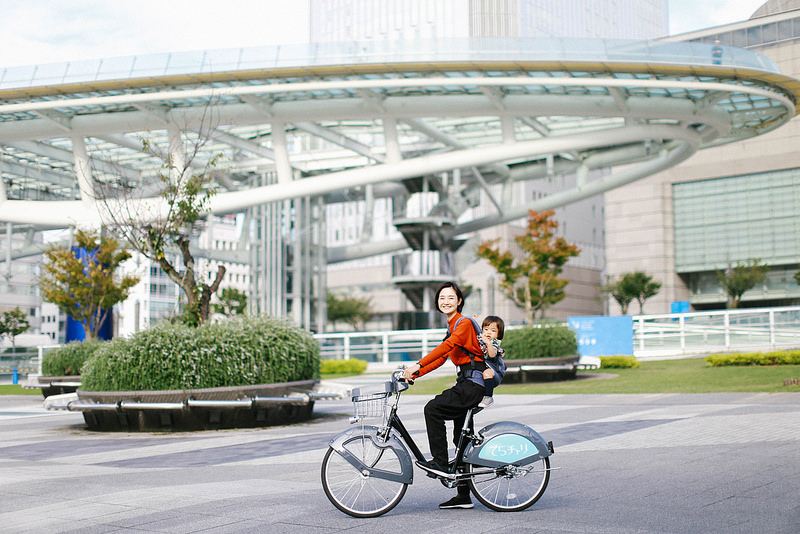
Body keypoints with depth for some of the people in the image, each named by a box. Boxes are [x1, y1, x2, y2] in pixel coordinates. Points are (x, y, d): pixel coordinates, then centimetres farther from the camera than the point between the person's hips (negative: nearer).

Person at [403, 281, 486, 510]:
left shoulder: (464, 324, -9)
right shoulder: (452, 327, 19)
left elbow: (446, 346, -24)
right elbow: (440, 358, 17)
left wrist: (418, 365, -31)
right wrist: (413, 374, 6)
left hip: (473, 383, -10)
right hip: (466, 383, 10)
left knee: (433, 408, -23)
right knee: (460, 436, 10)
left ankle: (440, 463, -17)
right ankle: (463, 496, 16)